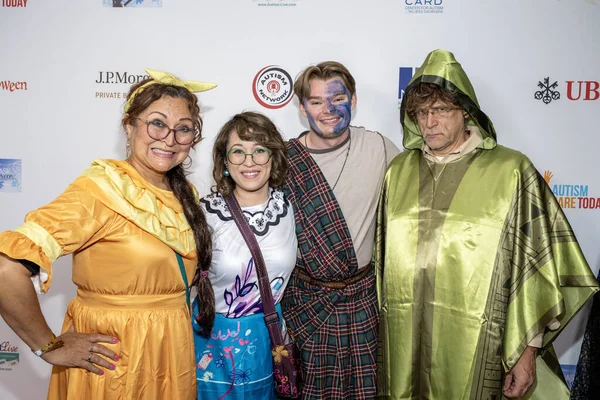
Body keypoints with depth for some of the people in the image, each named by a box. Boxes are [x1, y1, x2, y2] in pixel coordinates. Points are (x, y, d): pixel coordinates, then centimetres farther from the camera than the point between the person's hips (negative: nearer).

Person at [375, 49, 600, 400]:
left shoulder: (510, 171, -7)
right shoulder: (398, 171, 5)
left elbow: (533, 268, -6)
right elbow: (381, 256, 9)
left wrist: (527, 352, -5)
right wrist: (377, 326, 12)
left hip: (473, 345, -3)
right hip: (401, 340, 3)